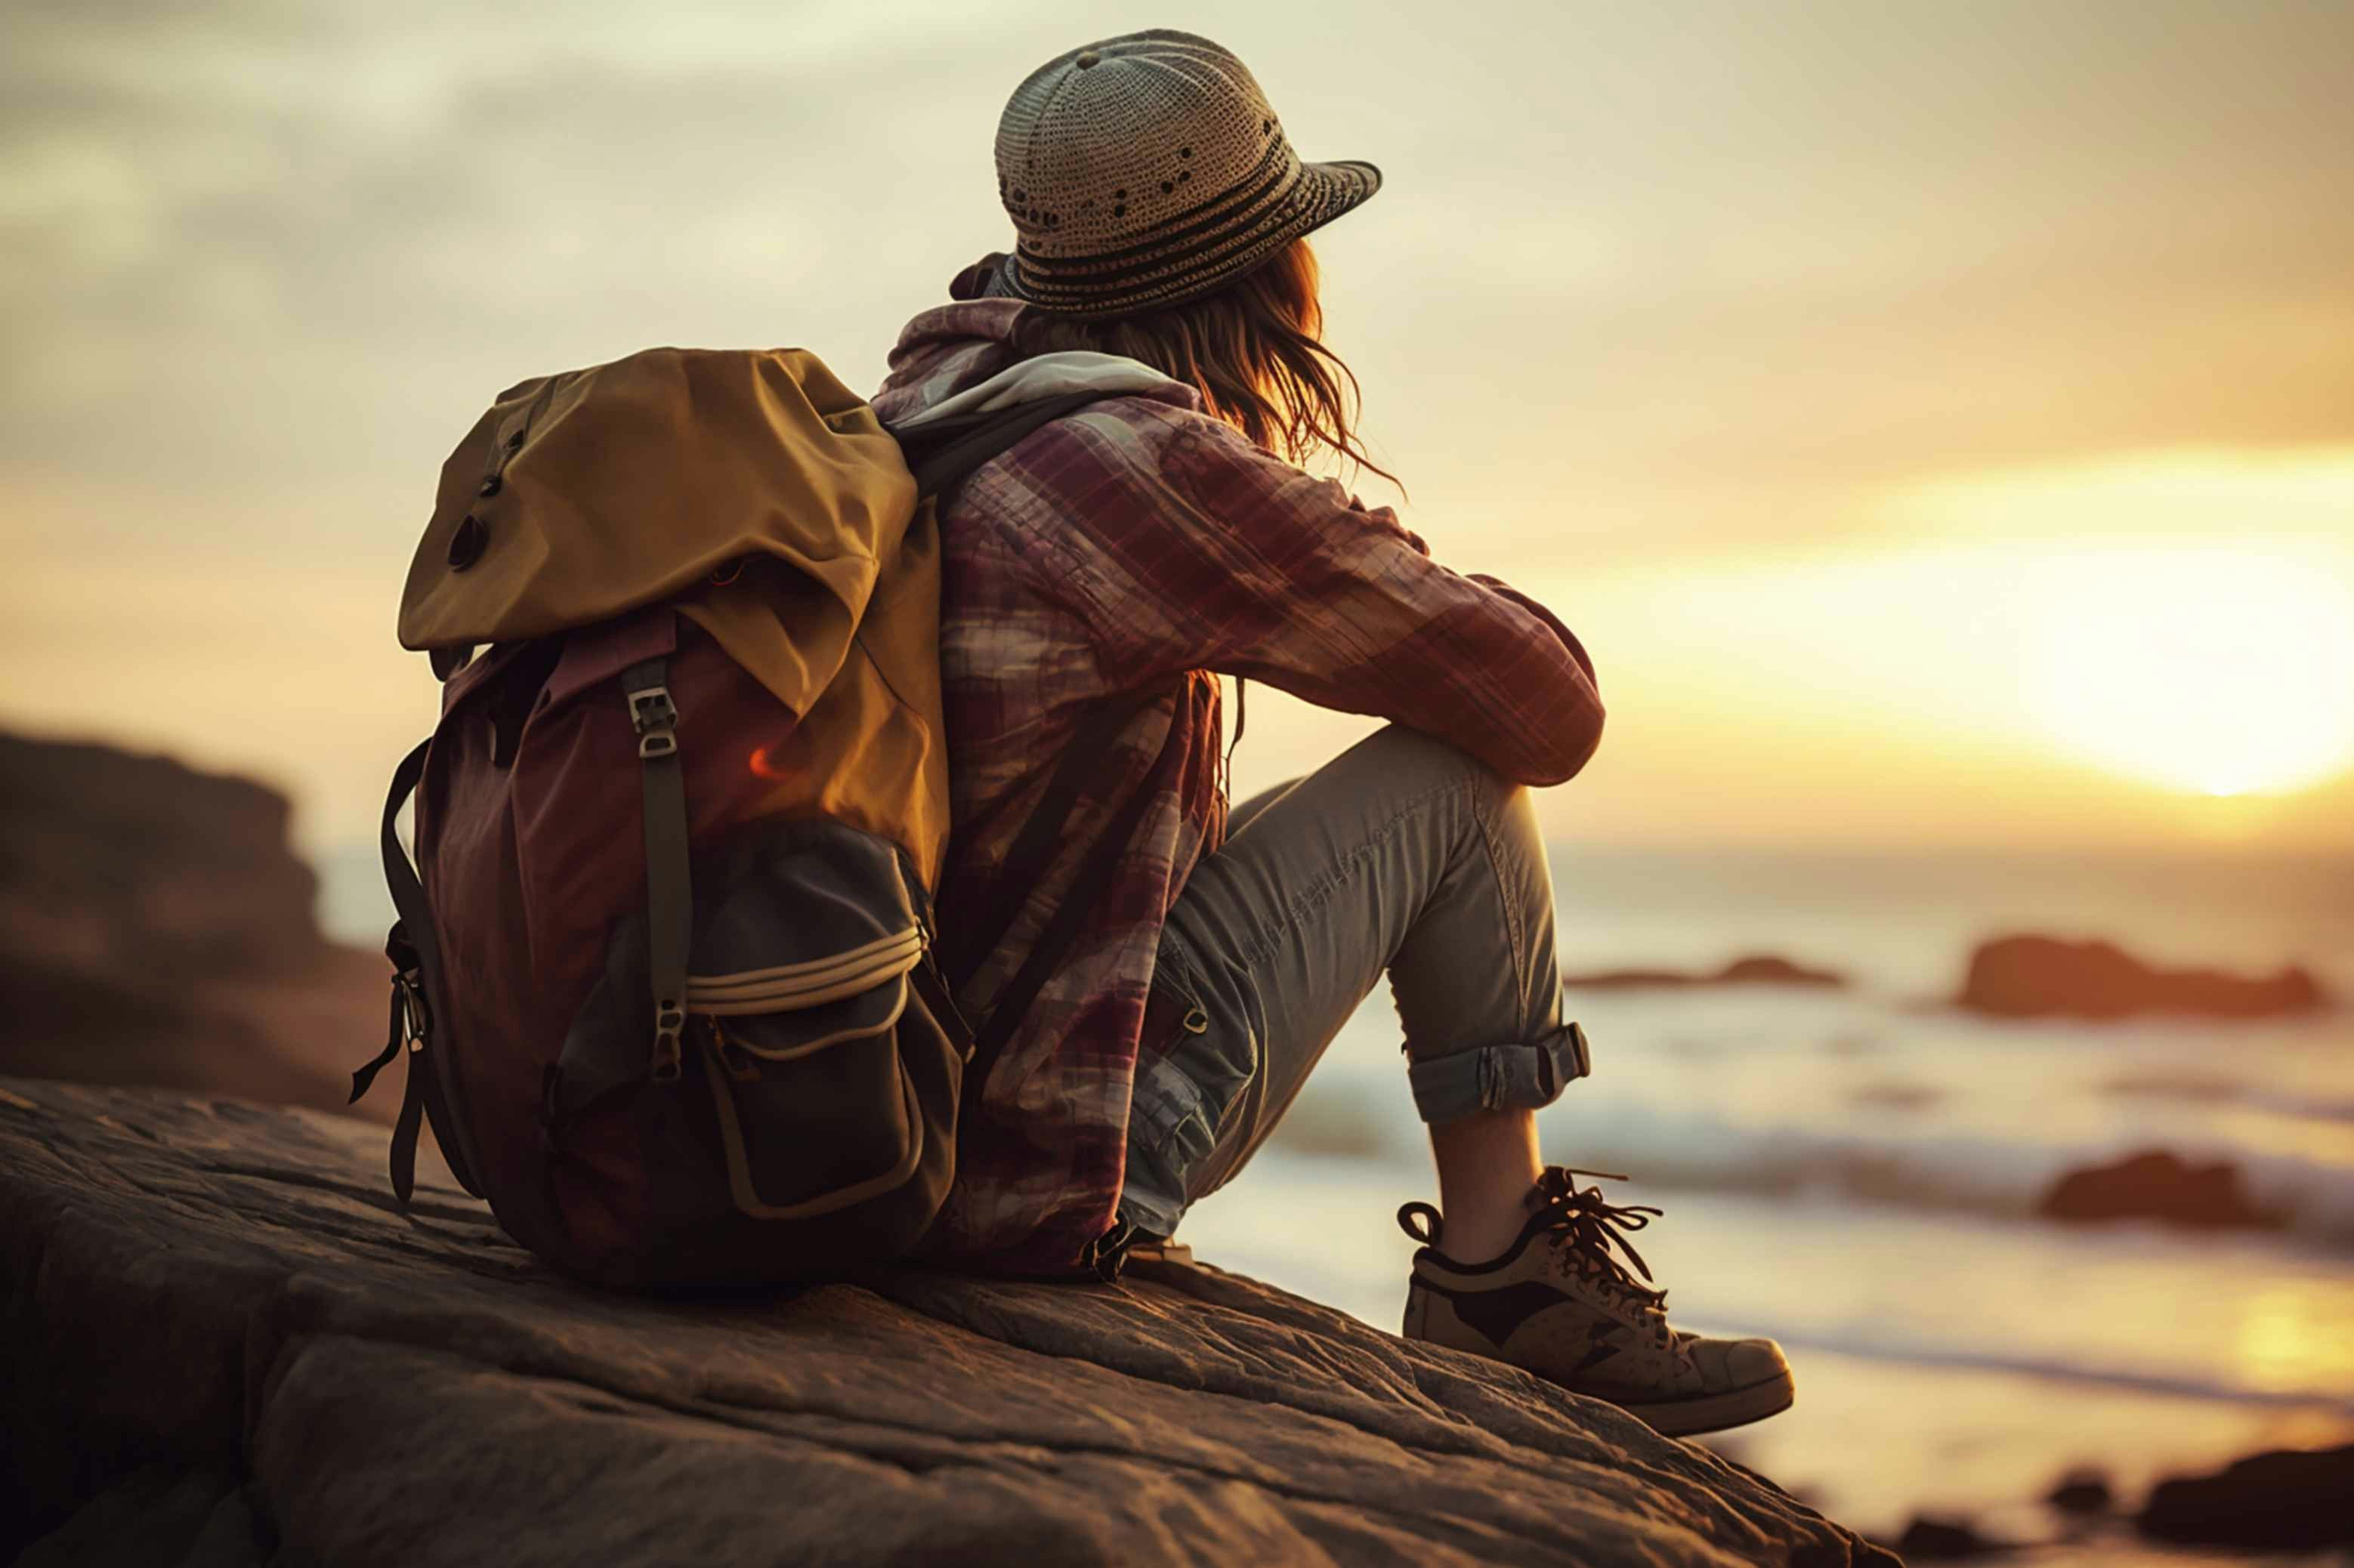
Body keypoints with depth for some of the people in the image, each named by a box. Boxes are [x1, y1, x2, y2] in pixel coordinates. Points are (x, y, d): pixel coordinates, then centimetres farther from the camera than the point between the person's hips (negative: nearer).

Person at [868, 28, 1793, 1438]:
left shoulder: (939, 388, 7)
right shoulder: (1155, 467, -19)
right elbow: (1549, 709, -7)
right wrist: (1412, 589, 12)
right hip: (1031, 1160, -9)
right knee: (1456, 788, 1)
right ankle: (1497, 1272, 13)